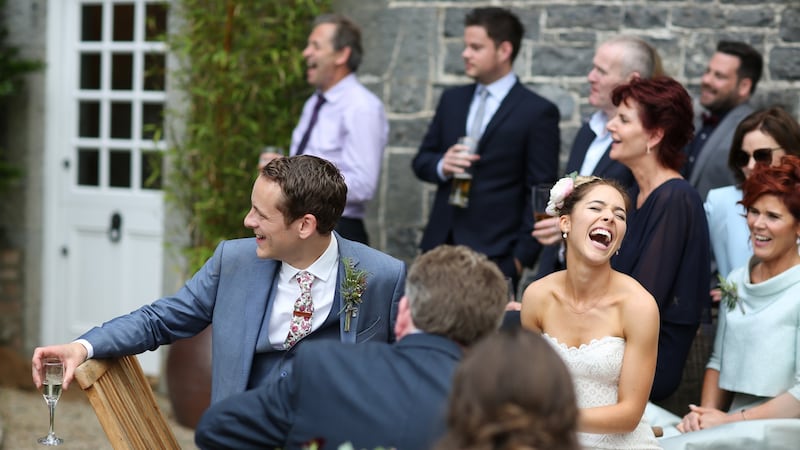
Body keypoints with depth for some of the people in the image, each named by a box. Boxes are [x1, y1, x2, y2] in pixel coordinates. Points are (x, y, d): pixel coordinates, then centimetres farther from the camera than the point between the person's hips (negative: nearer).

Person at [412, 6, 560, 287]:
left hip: (494, 253, -5)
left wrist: (522, 256, -9)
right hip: (441, 243, 5)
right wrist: (442, 165, -6)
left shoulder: (538, 113, -3)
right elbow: (421, 161, 18)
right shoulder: (452, 100, 14)